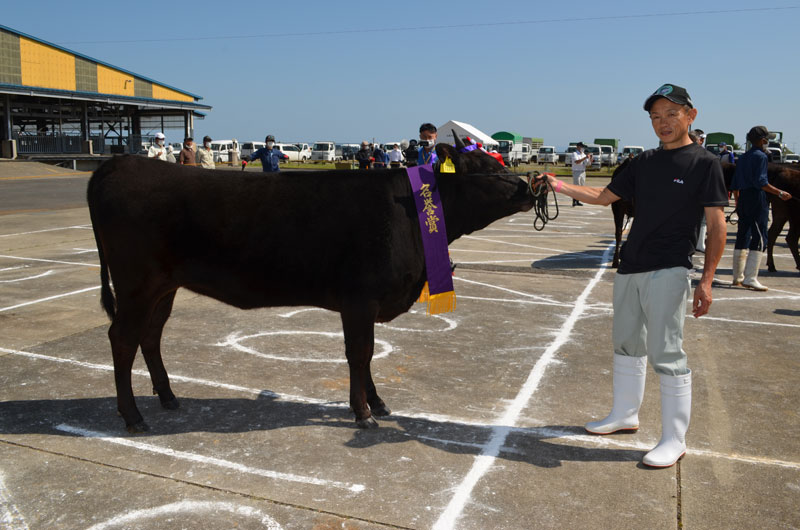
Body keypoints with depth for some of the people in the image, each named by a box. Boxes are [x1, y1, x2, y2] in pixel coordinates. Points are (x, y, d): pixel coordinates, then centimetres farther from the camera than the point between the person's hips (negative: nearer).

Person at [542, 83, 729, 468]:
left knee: (667, 354, -5)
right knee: (627, 342, 16)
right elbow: (604, 197, 19)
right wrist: (559, 186, 8)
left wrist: (706, 280, -15)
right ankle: (625, 415, 32)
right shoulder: (645, 162, 13)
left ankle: (674, 439, 6)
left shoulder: (704, 163, -4)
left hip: (668, 272, -7)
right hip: (630, 267, 7)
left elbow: (717, 225, -8)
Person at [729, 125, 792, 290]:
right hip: (757, 200, -8)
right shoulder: (760, 156, -8)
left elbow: (734, 184, 17)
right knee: (759, 239, -9)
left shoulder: (743, 158, 15)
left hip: (743, 199, 8)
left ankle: (738, 277, 19)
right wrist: (780, 193, -16)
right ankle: (750, 278, -16)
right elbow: (760, 182, -18)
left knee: (742, 238, 13)